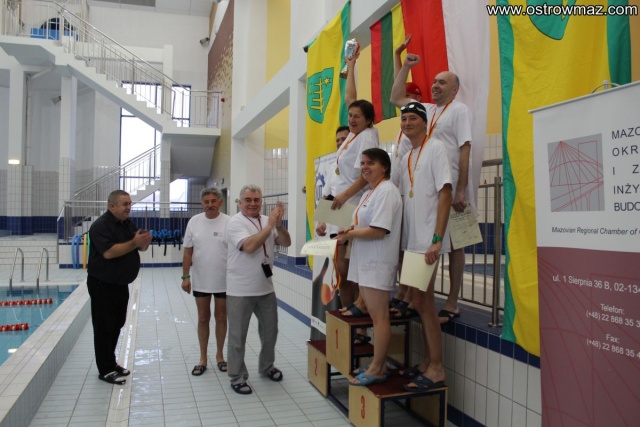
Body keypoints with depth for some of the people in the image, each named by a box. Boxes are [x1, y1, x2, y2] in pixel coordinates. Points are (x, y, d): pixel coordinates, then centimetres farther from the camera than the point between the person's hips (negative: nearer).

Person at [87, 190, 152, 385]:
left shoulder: (128, 224, 8)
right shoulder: (100, 225, -17)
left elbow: (140, 248, 10)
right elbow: (109, 252, -29)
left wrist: (145, 241, -12)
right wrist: (134, 243, -27)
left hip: (121, 284, 8)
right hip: (103, 285, -8)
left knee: (117, 325, 17)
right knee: (104, 328, 1)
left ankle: (111, 362, 30)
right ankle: (105, 370, 10)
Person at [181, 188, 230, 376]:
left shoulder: (229, 222, -9)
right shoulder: (194, 222, -2)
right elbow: (188, 252, 2)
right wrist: (185, 276, -1)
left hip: (224, 281, -1)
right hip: (200, 281, 2)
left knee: (221, 317, 12)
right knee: (203, 318, 12)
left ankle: (219, 355, 28)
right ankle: (203, 358, 26)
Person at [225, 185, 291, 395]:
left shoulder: (267, 221, 6)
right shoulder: (235, 223, -11)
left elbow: (286, 243, 0)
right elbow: (249, 246, -26)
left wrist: (279, 224, -16)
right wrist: (270, 225, -22)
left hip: (266, 288, 6)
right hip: (240, 291, -6)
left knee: (270, 331, 19)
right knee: (238, 336, 5)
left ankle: (266, 366, 39)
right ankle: (237, 378, 20)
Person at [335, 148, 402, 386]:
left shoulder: (386, 191, -13)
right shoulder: (369, 193, 18)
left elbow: (378, 231, -22)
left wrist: (349, 234, -10)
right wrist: (350, 231, 2)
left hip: (377, 263, -10)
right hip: (365, 262, 10)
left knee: (379, 316, -3)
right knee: (374, 315, 13)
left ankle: (377, 370, 6)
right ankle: (378, 365, 22)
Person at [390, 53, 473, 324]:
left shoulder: (459, 110, -1)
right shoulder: (427, 109, 18)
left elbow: (465, 150, -10)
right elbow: (396, 98, 28)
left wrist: (461, 190, -17)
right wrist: (405, 67, 21)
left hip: (450, 190, -6)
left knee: (454, 245, 1)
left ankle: (452, 304, 7)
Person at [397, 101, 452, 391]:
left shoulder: (435, 148, -6)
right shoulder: (406, 157, 17)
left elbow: (445, 194, -14)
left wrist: (436, 240, -20)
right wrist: (404, 239, 13)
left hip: (428, 240, -8)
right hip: (411, 240, 8)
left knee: (423, 302, -6)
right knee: (420, 303, 12)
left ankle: (436, 369, 6)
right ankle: (428, 362, 23)